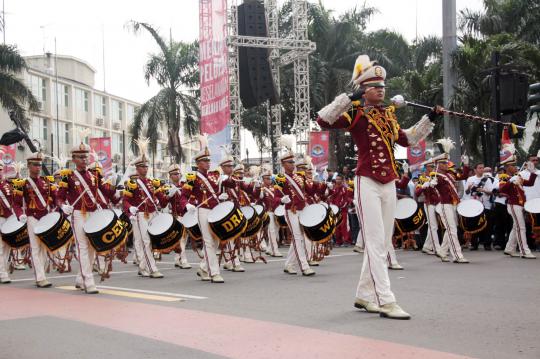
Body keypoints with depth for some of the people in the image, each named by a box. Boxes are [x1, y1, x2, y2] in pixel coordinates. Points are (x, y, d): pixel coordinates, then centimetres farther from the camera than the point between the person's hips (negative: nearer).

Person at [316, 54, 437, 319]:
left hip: (389, 185, 7)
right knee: (376, 244, -9)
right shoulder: (355, 113, -4)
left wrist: (429, 119, 24)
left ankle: (364, 296, 23)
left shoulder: (388, 114, 16)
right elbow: (323, 121, -18)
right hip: (368, 185, -7)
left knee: (381, 244, 11)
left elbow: (407, 139, 28)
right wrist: (349, 97, -21)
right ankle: (386, 302, -10)